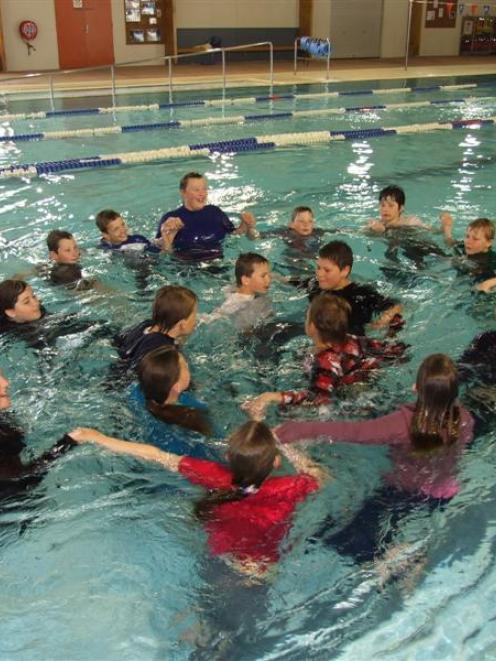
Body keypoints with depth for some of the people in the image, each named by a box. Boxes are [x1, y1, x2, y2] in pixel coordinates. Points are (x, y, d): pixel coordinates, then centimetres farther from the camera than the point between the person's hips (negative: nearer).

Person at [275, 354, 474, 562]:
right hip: (442, 497, 3)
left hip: (403, 493, -3)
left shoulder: (404, 423, -36)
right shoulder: (464, 420, -24)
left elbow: (352, 431, -40)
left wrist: (299, 430, -38)